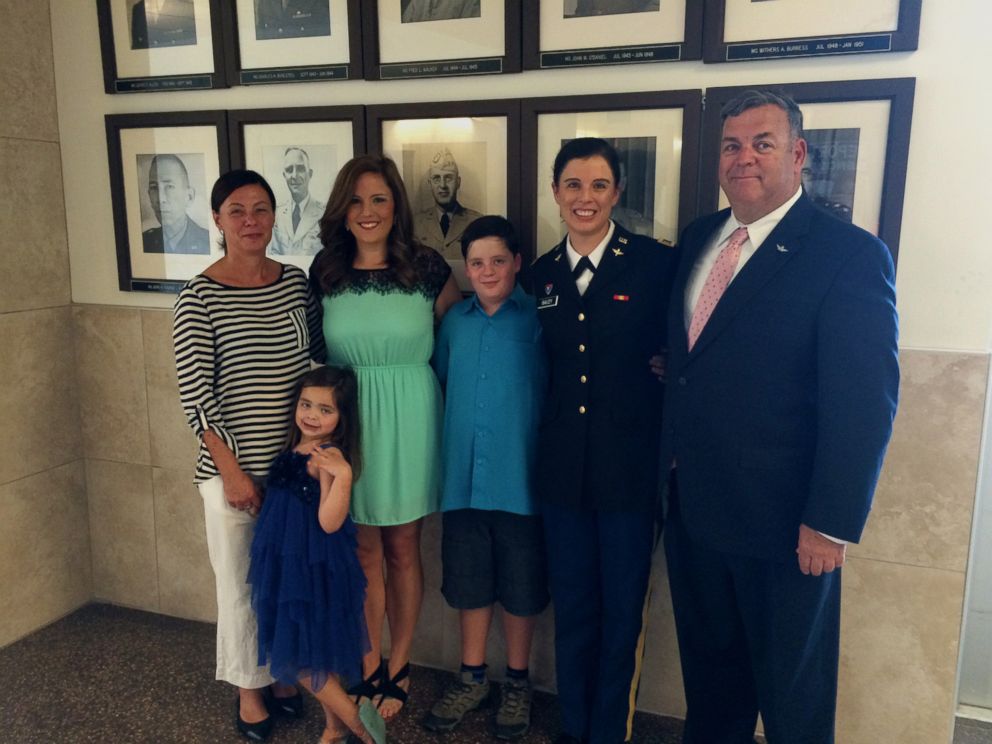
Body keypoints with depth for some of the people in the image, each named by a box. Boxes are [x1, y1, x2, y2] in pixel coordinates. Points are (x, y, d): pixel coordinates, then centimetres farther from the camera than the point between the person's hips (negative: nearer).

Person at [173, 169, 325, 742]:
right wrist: (233, 471, -12)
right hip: (234, 466, -4)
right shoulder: (199, 297, -9)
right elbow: (195, 395, -10)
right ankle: (249, 689, 33)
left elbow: (320, 361, 10)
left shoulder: (298, 282, 2)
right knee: (242, 582, 10)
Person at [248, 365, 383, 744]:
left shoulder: (330, 456, -20)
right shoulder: (294, 448, 6)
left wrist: (342, 474, -39)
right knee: (314, 653, 19)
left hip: (316, 568, -9)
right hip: (288, 564, 9)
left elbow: (330, 522, -28)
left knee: (302, 657, 2)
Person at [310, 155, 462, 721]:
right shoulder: (325, 271, 0)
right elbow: (318, 348, 13)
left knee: (402, 547, 10)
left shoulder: (428, 267, -6)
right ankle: (370, 662, 30)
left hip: (409, 419, -1)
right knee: (364, 548, 12)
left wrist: (409, 390, -3)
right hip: (347, 418, 2)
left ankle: (399, 666, 29)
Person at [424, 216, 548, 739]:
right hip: (463, 475, 4)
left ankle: (517, 682, 31)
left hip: (519, 477, -3)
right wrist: (444, 448, 10)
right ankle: (472, 678, 34)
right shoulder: (455, 321, 8)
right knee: (468, 579, 15)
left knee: (519, 584, 10)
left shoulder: (539, 318, -5)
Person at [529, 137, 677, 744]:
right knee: (572, 603, 16)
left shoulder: (657, 263, -8)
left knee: (623, 607, 11)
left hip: (631, 463, -3)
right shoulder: (543, 273, 6)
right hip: (564, 465, 4)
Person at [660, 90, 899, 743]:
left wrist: (831, 524, -17)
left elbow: (865, 402, -16)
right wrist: (671, 451, 8)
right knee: (709, 673, 23)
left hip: (784, 524, -6)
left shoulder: (850, 254, -13)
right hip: (692, 508, 6)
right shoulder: (698, 238, 7)